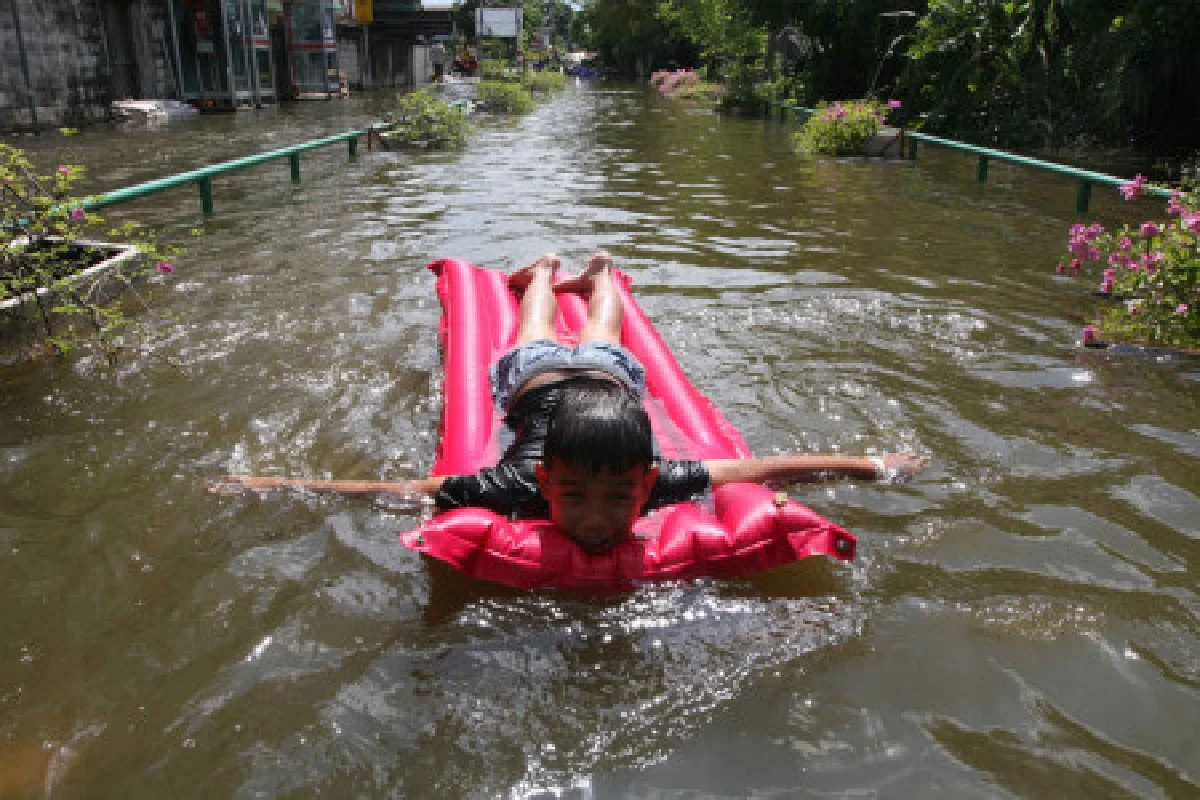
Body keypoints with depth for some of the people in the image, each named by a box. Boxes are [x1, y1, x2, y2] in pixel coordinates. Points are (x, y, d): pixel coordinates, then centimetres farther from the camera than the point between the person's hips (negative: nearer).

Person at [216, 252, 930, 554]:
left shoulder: (659, 483, -43)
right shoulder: (520, 486, -45)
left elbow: (761, 469, -35)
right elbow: (394, 490, -41)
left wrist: (874, 465, -33)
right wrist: (269, 486, -44)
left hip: (610, 375, 1)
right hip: (539, 377, 0)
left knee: (601, 341, 35)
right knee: (539, 343, 34)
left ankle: (600, 273, 65)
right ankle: (544, 269, 63)